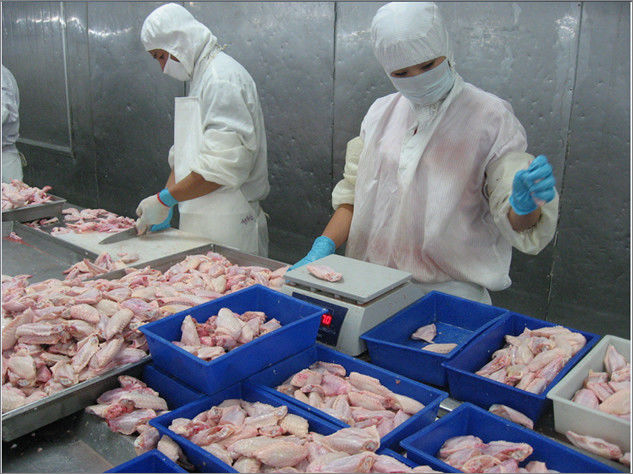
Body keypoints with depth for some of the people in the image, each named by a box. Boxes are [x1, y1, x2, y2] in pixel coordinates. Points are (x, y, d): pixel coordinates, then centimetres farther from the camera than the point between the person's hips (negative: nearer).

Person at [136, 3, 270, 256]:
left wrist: (165, 199, -17)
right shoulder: (199, 77, 18)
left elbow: (224, 164, -23)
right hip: (200, 221, 9)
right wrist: (165, 206, 8)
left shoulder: (222, 78, -15)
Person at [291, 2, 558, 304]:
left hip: (451, 292, -3)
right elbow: (354, 194, 14)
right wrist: (323, 248, 1)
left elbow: (513, 221, -5)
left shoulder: (489, 116, -3)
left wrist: (524, 203, -28)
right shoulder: (380, 113, 9)